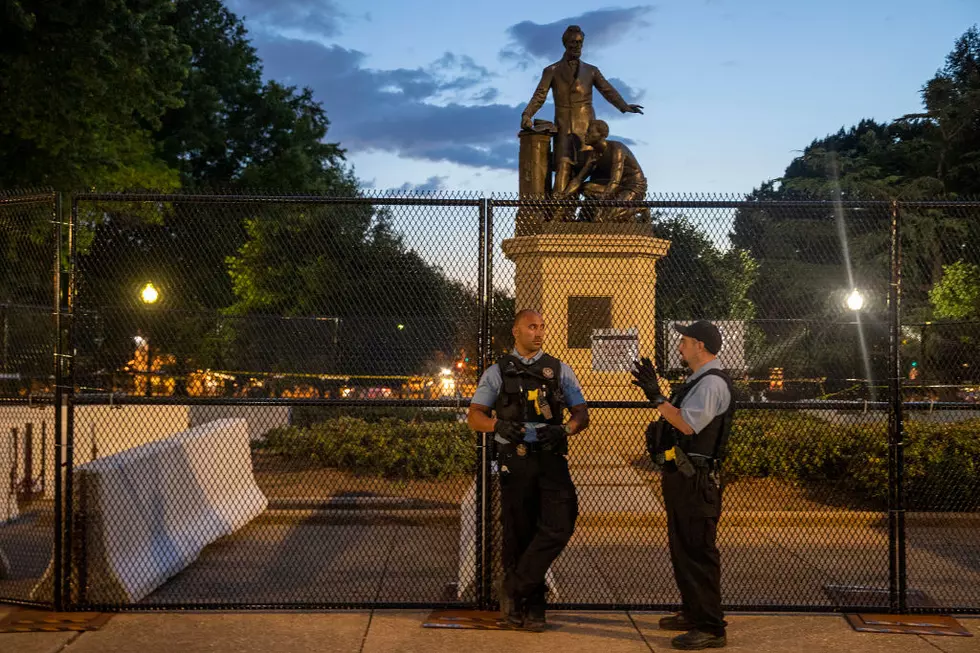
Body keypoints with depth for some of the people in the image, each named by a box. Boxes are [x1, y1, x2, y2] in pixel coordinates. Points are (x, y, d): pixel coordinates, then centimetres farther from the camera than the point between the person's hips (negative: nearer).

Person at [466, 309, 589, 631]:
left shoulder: (560, 370, 10)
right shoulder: (498, 372, 8)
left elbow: (582, 415, 7)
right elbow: (474, 416, 4)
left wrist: (564, 429, -15)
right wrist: (498, 425, -17)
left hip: (551, 458, 1)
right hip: (515, 461, -1)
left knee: (559, 525, -14)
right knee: (518, 533, 4)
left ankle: (514, 588, 0)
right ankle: (531, 605, 19)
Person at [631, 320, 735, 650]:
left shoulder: (712, 382, -15)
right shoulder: (697, 380, 18)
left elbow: (688, 424, -25)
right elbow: (678, 418, 20)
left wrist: (657, 397, -22)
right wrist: (656, 393, 15)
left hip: (695, 480, -11)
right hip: (681, 476, 11)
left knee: (698, 551, -9)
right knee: (682, 547, 19)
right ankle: (692, 613, 31)